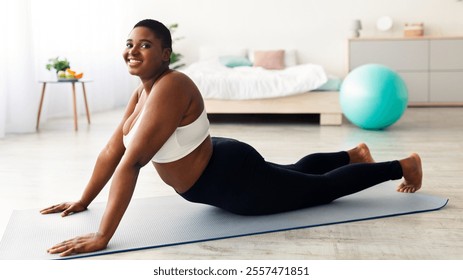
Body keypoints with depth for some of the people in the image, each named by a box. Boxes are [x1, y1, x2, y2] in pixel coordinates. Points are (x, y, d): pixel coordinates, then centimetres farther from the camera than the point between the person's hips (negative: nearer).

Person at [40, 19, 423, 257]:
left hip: (234, 178, -8)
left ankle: (404, 164, 31)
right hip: (214, 166, 8)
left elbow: (132, 162, -38)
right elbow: (113, 150, 4)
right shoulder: (142, 91, -3)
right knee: (296, 172, 32)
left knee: (322, 187, 12)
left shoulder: (170, 88, -32)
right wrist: (83, 201, 7)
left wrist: (102, 237, -40)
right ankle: (355, 154, 56)